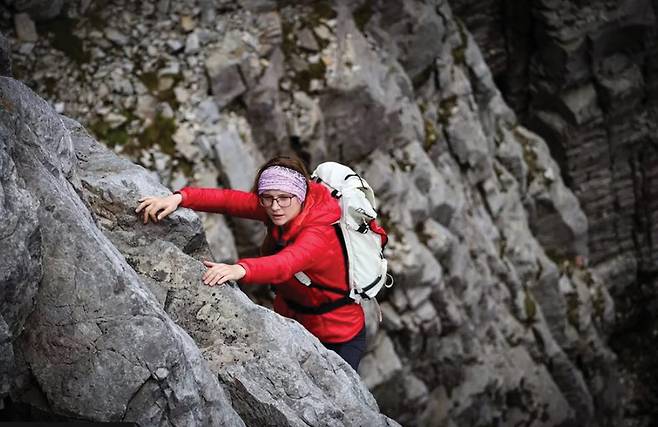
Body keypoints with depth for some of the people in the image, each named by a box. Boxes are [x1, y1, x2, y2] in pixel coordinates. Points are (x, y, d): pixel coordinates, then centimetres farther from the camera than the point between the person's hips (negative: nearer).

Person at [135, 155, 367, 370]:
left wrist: (240, 269, -71)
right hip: (291, 323, 6)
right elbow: (228, 199, -24)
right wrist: (179, 198, -40)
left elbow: (287, 263, -53)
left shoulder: (321, 231, -34)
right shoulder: (275, 210, -14)